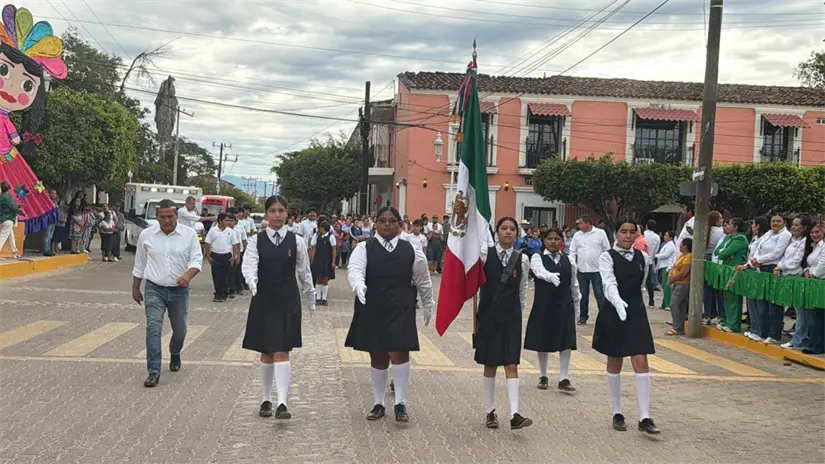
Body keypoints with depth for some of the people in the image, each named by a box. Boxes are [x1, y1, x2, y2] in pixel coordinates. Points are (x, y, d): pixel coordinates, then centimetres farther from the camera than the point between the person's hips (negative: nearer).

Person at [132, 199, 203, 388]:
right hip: (154, 289, 0)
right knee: (153, 328, -13)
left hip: (179, 290, 1)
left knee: (179, 329, 13)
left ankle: (175, 355, 45)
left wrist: (188, 275, -28)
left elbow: (197, 258, -7)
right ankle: (154, 371, -12)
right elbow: (139, 264, 10)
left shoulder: (189, 234, -3)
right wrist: (135, 289, 14)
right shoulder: (146, 235, 0)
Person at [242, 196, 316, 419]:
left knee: (282, 352, -7)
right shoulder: (256, 240, 0)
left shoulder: (296, 241, 1)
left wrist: (310, 298, 17)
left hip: (288, 300, -1)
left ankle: (282, 403, -12)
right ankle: (266, 400, 24)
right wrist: (252, 282, -35)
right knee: (266, 353, 11)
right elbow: (249, 265, -14)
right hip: (263, 300, 1)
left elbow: (304, 272, 9)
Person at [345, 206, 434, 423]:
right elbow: (354, 268, -19)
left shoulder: (411, 251, 2)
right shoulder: (364, 248, -2)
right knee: (378, 358, 11)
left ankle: (400, 403, 2)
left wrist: (428, 305, 21)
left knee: (399, 353, -11)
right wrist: (359, 284, -40)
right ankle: (378, 404, 24)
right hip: (371, 310, 1)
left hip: (400, 311, 0)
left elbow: (423, 281, 14)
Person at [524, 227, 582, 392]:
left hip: (564, 306, 2)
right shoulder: (537, 258, -4)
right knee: (543, 342, 8)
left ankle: (564, 379, 3)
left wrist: (576, 304, 16)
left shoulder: (568, 260, 6)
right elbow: (540, 271, -28)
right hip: (543, 305, -2)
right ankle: (543, 376, 23)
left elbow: (574, 284, 14)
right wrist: (550, 276, -49)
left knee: (566, 342, -3)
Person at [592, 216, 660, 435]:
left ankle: (645, 417, -5)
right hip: (614, 312, -3)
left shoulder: (641, 257, 6)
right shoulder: (607, 257, -8)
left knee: (641, 362, -5)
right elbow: (609, 283, -23)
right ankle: (617, 413, 20)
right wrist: (618, 302, -40)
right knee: (615, 364, 8)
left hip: (636, 312, 3)